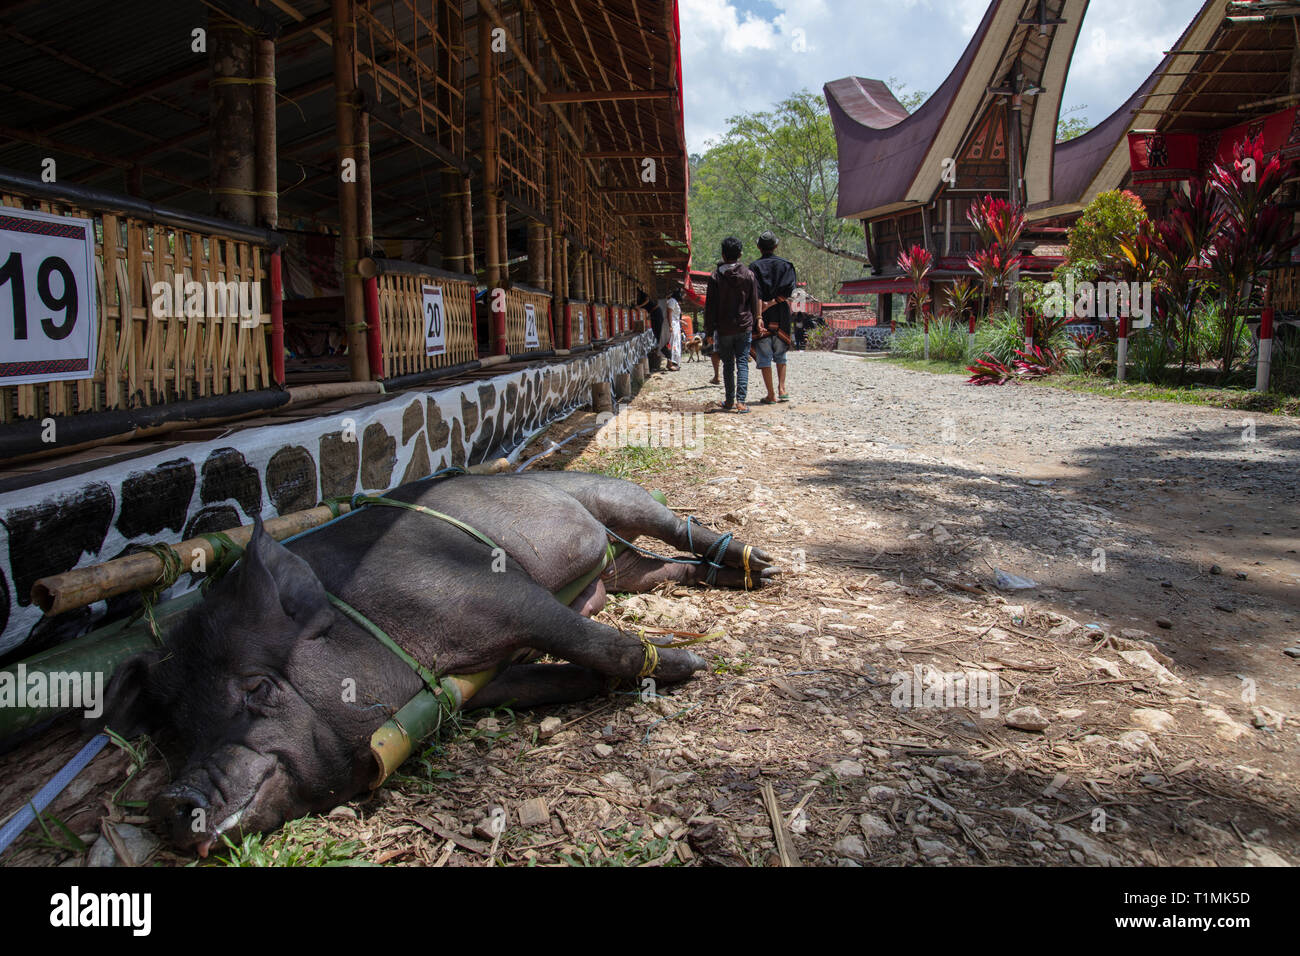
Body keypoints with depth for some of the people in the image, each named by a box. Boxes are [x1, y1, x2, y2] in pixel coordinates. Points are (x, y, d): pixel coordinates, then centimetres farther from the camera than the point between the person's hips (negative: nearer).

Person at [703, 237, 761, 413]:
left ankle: (730, 401, 15)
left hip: (724, 329, -1)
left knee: (728, 365, 11)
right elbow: (755, 304, 5)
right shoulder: (749, 275, 0)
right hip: (744, 327, 1)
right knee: (742, 363, 2)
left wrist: (709, 331, 2)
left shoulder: (715, 276, -5)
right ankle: (741, 401, -9)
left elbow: (710, 306, -4)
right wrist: (752, 323, 16)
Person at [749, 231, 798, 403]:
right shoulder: (786, 265, 6)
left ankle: (771, 395, -1)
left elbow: (756, 294, -12)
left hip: (763, 317, -2)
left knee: (764, 357, 1)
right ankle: (782, 389, 10)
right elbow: (788, 289, -10)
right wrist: (771, 303, -11)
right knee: (780, 356, 18)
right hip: (781, 317, 2)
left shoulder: (754, 266, -1)